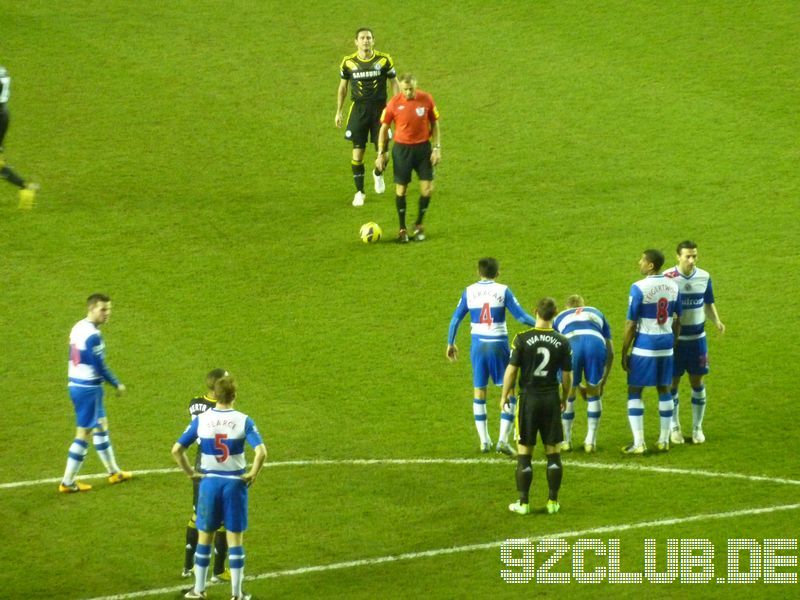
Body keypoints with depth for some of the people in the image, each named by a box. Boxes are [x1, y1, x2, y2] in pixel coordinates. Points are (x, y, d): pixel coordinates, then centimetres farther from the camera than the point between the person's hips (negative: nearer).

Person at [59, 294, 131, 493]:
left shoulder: (78, 327, 7)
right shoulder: (92, 335, -22)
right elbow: (100, 367, -22)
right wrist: (117, 384, -8)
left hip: (76, 385, 10)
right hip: (88, 388, -10)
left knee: (101, 426, 22)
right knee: (84, 434, -1)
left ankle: (114, 472, 35)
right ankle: (67, 482, 4)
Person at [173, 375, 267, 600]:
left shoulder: (201, 420, -4)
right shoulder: (243, 421, -10)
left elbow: (176, 450, -5)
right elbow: (261, 452, -20)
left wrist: (191, 472, 4)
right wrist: (252, 475, -6)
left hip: (209, 482, 1)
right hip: (235, 482, -1)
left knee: (204, 537, 13)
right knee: (235, 538, 6)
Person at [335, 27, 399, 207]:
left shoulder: (384, 60, -5)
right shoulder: (348, 62, -2)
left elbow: (394, 84, 5)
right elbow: (342, 87, 11)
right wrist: (338, 112, 9)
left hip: (379, 108, 0)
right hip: (359, 110, 0)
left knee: (383, 151, -3)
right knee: (357, 152, -2)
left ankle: (378, 174, 32)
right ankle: (359, 192, 11)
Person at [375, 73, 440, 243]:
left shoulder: (426, 99, -7)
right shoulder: (394, 103, -10)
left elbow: (434, 124, 4)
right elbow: (384, 128, 1)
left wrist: (437, 148, -2)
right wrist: (380, 153, -3)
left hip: (423, 147, 1)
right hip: (402, 149, -1)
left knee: (427, 189, -3)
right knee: (401, 189, 3)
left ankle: (419, 225, 19)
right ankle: (402, 229, 18)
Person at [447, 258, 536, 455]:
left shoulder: (469, 292, 3)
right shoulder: (503, 291, -5)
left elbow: (455, 319, 6)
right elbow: (520, 316, -6)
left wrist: (450, 344, 17)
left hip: (478, 345, 3)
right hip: (498, 344, -3)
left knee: (479, 391, 14)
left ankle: (484, 441, 15)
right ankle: (503, 440, -5)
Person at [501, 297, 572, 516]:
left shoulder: (522, 339, -9)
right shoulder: (562, 342, -3)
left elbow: (511, 370, -7)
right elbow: (567, 375, 3)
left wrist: (505, 395, 7)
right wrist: (564, 399, 19)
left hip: (529, 399, -2)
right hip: (552, 399, 2)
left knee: (524, 452, 5)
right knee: (553, 452, 9)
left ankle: (523, 502, 7)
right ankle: (553, 501, 11)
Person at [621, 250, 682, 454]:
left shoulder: (639, 288, -15)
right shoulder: (673, 286, 2)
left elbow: (631, 324, -13)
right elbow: (678, 320, 9)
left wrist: (624, 353, -5)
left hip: (644, 348, -5)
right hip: (666, 346, 5)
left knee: (635, 392, 5)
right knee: (664, 390, 15)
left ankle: (638, 443, 0)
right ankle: (664, 441, 18)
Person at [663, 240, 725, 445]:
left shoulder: (704, 277, -1)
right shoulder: (667, 278, -11)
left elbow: (708, 304, 11)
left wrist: (717, 322, -7)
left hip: (697, 338, 3)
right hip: (674, 339, -3)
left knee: (697, 382, 7)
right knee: (673, 383, 4)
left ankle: (697, 428, 19)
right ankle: (674, 428, 17)